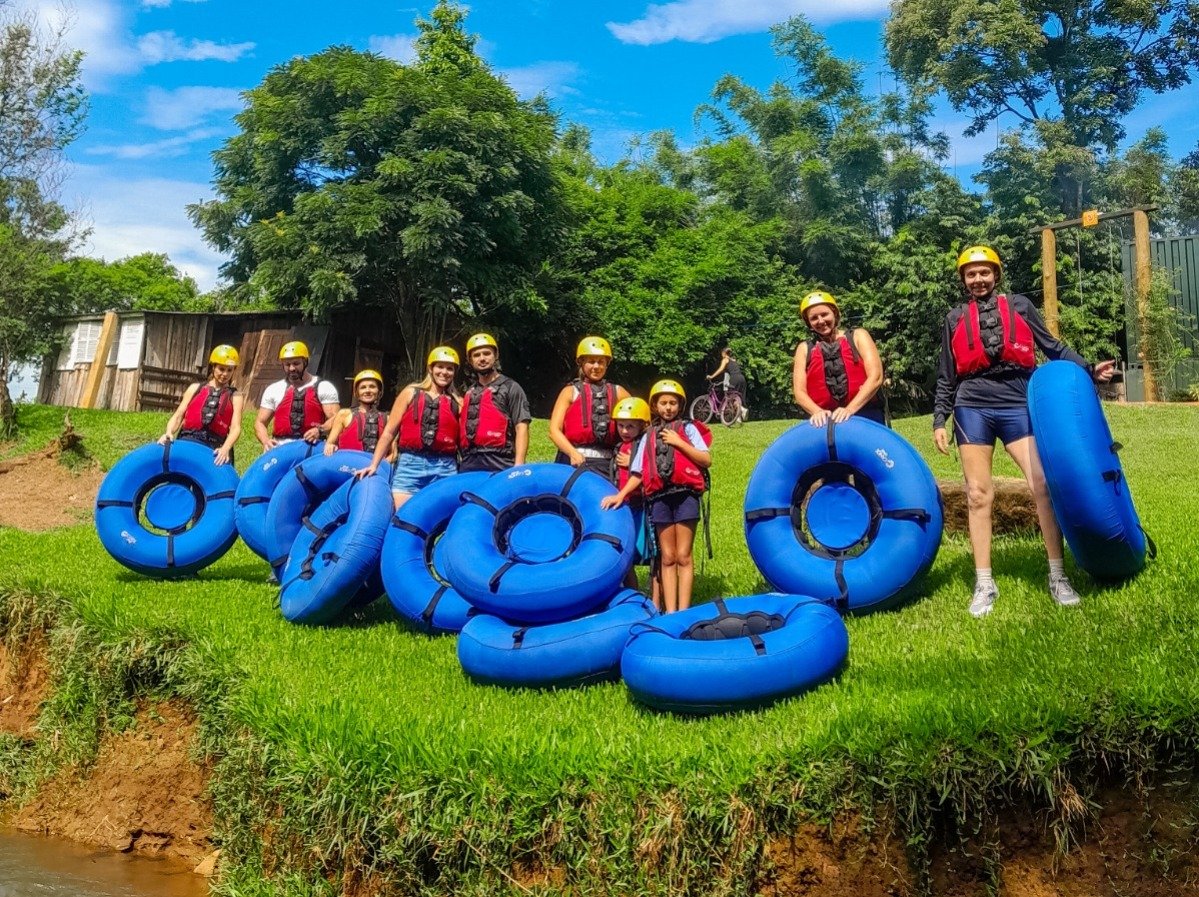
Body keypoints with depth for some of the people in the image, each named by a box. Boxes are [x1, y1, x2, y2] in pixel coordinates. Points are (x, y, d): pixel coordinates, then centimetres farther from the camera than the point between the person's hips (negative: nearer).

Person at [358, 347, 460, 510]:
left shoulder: (456, 403, 11)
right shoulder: (411, 393, 8)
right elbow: (389, 431, 6)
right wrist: (374, 464, -1)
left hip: (445, 469, 1)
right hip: (410, 464, -1)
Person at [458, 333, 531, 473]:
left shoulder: (510, 388, 4)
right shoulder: (469, 393, 22)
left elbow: (521, 428, -5)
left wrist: (518, 466, -15)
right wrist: (462, 459, 9)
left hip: (499, 465, -6)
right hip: (468, 465, 6)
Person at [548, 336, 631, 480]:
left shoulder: (617, 393, 14)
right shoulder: (571, 392, 7)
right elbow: (554, 430, -1)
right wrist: (573, 453, -18)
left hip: (605, 464, 2)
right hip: (574, 463, -2)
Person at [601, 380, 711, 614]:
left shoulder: (688, 428, 7)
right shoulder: (648, 436, 14)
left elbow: (706, 460, -2)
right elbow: (638, 473, 11)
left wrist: (679, 443, -7)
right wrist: (621, 494, -2)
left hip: (685, 494, -3)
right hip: (659, 497, 3)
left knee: (683, 556, -2)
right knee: (667, 557, 4)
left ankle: (683, 611, 0)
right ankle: (670, 612, 5)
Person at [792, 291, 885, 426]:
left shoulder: (857, 336, 10)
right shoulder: (805, 349, 15)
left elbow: (875, 377, -1)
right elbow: (799, 392, 6)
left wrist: (850, 409, -14)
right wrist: (817, 411, -15)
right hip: (825, 421, 1)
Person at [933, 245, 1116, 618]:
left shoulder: (1019, 305, 12)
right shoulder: (955, 318, 14)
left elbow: (1052, 346, 12)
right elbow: (946, 377, 15)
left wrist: (1088, 369, -1)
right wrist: (939, 420, 8)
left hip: (1018, 406, 0)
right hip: (972, 409, 1)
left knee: (1044, 484, -10)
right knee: (978, 494, 0)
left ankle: (1057, 576, 1)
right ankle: (984, 583, 6)